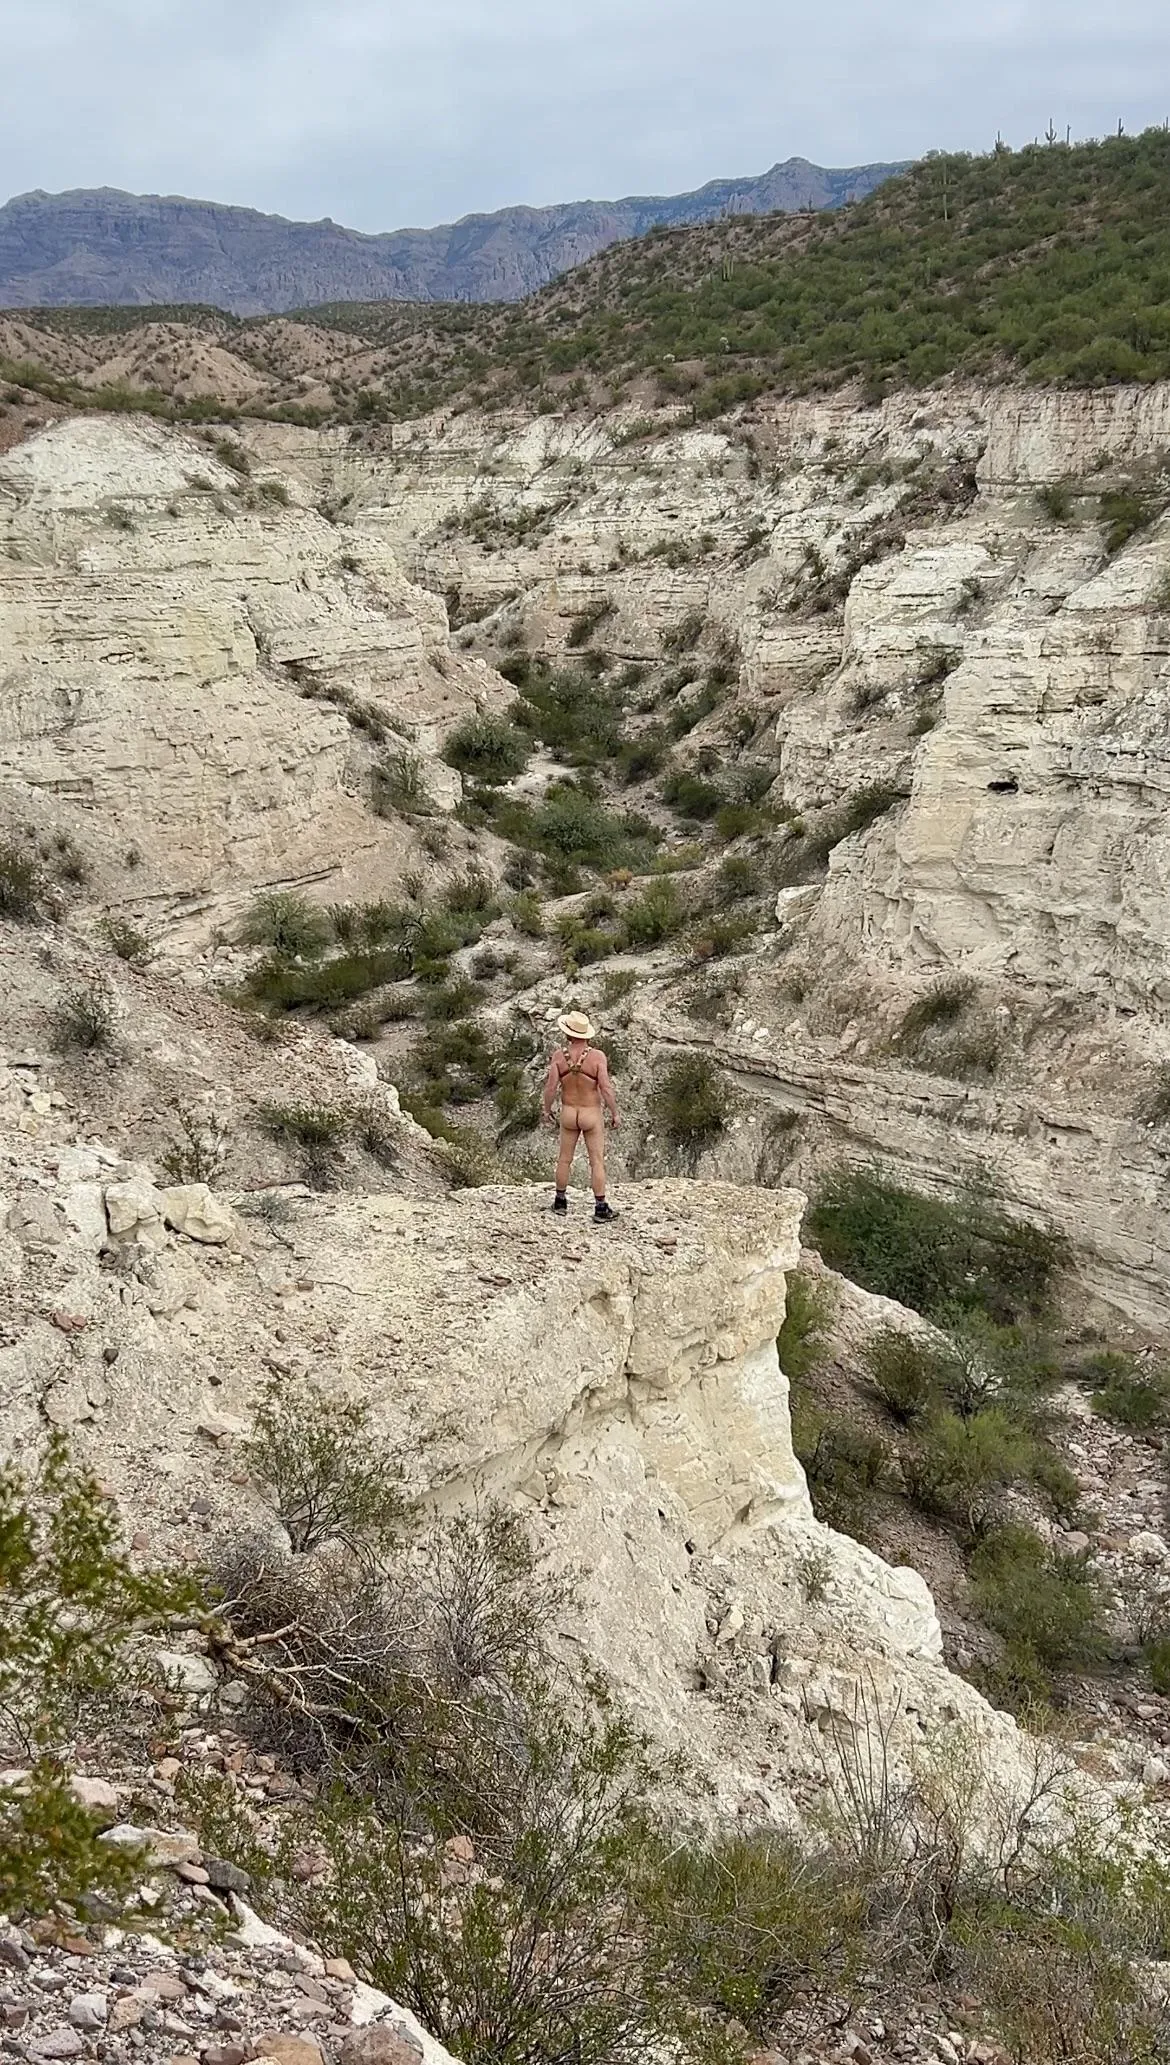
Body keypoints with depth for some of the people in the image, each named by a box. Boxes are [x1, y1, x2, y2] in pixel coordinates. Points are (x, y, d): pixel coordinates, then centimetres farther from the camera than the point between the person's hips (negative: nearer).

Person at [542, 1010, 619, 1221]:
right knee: (597, 1162, 4)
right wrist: (614, 1113, -6)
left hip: (568, 1113, 2)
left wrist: (547, 1109, 6)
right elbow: (606, 1089, -19)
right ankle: (600, 1208, 5)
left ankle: (560, 1201, 27)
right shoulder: (597, 1056, -17)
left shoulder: (559, 1055, -11)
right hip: (592, 1115, -2)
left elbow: (551, 1087, -10)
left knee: (564, 1159, 17)